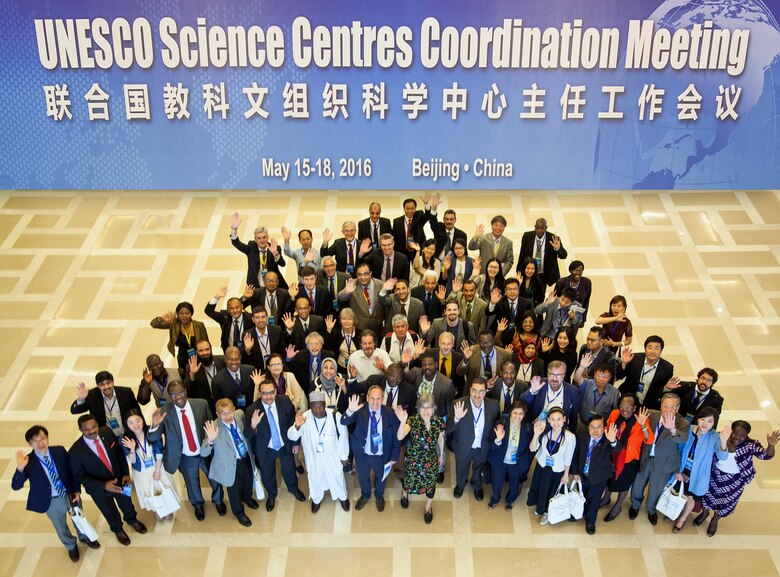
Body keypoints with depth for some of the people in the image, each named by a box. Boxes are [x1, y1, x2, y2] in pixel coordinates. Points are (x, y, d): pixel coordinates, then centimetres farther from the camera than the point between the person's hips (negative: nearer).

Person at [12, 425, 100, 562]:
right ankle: (71, 546, 53)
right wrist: (20, 469, -44)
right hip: (51, 502, -2)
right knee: (61, 527, 22)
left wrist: (77, 491, -8)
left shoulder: (60, 451, -16)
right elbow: (15, 486, -27)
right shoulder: (28, 462, -23)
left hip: (70, 494, 2)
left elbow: (72, 471, -4)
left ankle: (84, 537, 59)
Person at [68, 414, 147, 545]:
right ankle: (117, 529, 59)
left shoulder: (107, 433, -22)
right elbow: (79, 476, -22)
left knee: (126, 503, 30)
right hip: (99, 488, -3)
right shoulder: (75, 452, -32)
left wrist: (125, 473, -12)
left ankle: (132, 520, 64)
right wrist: (104, 486, -30)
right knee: (110, 512, 25)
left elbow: (119, 452, -6)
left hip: (119, 479, 3)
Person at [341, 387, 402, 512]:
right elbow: (344, 422, -35)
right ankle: (365, 495, 57)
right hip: (362, 454, 0)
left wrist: (394, 457, -6)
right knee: (362, 477, 26)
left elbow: (396, 437, -10)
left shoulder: (390, 414, -20)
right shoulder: (360, 410, -22)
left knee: (380, 477, 28)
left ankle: (379, 496, 58)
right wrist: (350, 411, -56)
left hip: (381, 456, 0)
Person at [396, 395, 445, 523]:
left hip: (431, 460, 2)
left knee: (430, 484, 17)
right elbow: (400, 437, -39)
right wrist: (403, 422, -57)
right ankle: (404, 493, 60)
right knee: (410, 482, 21)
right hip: (413, 459, -1)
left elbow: (441, 438, 2)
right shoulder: (413, 420, -26)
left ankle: (428, 507, 48)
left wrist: (441, 455, 13)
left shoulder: (439, 421, -17)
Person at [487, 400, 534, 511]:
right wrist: (498, 440, -41)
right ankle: (494, 500, 52)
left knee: (515, 487, 21)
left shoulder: (528, 428, -18)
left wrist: (526, 462, -6)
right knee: (497, 485, 18)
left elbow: (530, 448, -3)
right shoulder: (500, 425, -23)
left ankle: (509, 501, 55)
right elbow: (491, 446, -22)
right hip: (499, 462, -1)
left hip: (517, 464, 1)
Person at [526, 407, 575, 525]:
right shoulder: (544, 432, -25)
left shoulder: (570, 437, -29)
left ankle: (547, 512, 52)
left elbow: (568, 458, -15)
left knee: (551, 491, 22)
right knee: (539, 488, 25)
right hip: (542, 466, 2)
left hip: (557, 470, -2)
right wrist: (536, 435, -36)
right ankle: (540, 507, 58)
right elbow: (532, 449, -19)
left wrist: (566, 475, -2)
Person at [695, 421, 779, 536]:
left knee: (726, 501, 21)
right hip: (715, 474, 0)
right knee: (708, 493, 23)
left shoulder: (751, 445, -24)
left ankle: (715, 520, 52)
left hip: (735, 480, 0)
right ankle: (704, 513, 57)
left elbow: (766, 455, -30)